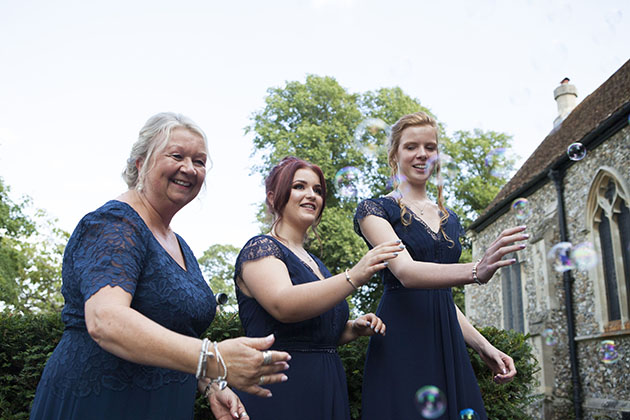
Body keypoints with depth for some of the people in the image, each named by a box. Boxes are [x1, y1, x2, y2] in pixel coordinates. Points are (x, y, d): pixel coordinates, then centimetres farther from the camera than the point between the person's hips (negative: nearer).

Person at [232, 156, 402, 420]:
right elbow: (283, 306, -27)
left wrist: (353, 329, 3)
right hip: (277, 393, -8)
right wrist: (354, 277, -35)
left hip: (327, 388, 8)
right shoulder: (259, 249, -8)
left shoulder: (314, 262, 15)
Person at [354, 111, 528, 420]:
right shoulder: (375, 209, -3)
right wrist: (477, 272, -34)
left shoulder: (449, 220, 16)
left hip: (448, 345, 6)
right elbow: (406, 272, -20)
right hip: (402, 343, -5)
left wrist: (483, 346, 10)